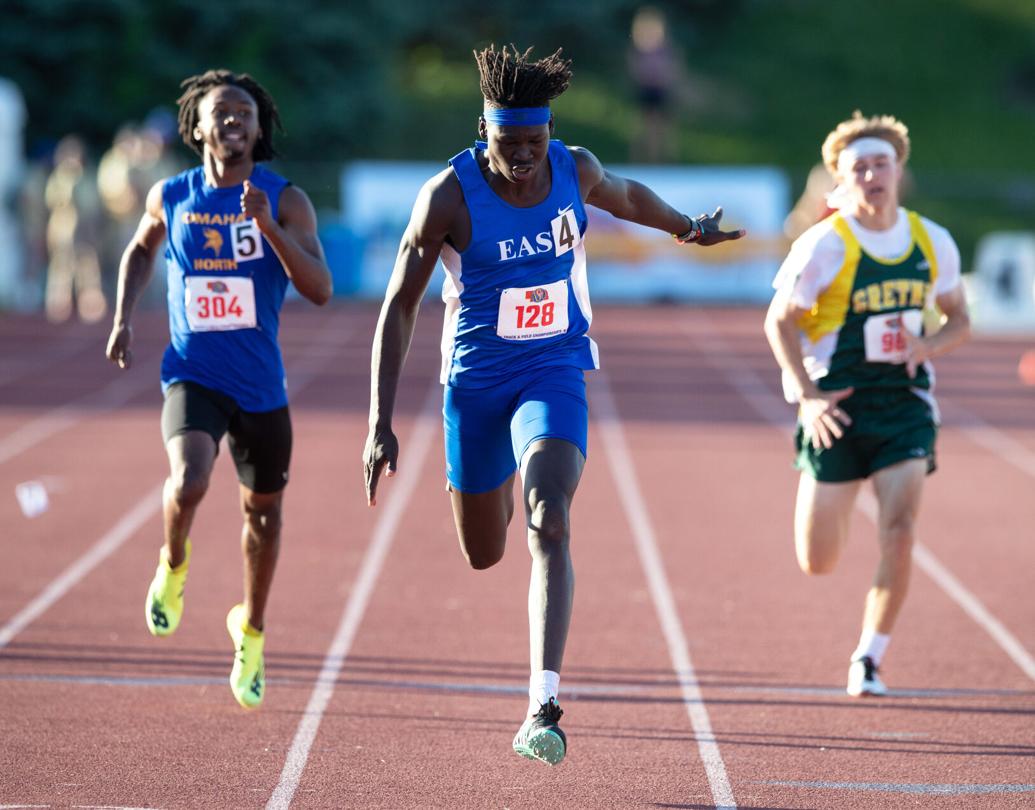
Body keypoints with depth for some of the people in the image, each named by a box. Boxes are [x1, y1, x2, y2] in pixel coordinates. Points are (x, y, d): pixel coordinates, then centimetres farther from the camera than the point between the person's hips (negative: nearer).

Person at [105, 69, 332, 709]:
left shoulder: (286, 201, -7)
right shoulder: (171, 197, -1)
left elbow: (320, 290, -18)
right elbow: (141, 250, 21)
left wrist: (268, 224, -28)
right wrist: (123, 318, 8)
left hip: (261, 385, 1)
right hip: (193, 376, -1)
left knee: (263, 511, 15)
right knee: (188, 484, -28)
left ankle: (251, 630, 40)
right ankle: (174, 564, 6)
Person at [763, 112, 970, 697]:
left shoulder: (933, 243, 3)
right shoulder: (826, 244, -9)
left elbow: (960, 320, 15)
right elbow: (780, 320, -3)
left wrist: (930, 347, -8)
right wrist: (808, 395, -14)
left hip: (905, 402, 2)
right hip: (839, 407, -2)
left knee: (899, 533, -19)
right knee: (819, 563, 1)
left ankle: (869, 660, -3)